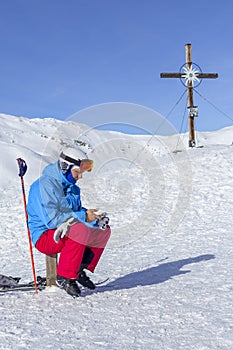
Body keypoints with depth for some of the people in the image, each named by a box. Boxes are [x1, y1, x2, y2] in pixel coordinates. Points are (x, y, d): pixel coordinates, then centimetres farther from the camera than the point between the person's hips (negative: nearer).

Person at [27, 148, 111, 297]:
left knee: (104, 230, 1)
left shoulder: (72, 187, 10)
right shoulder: (45, 185, -19)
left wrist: (95, 218, -9)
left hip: (66, 232, 9)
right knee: (80, 230, -35)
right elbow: (52, 219, -26)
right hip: (44, 237, -9)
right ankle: (65, 277, -22)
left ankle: (79, 270, 2)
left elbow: (77, 212, 13)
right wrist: (83, 216, -23)